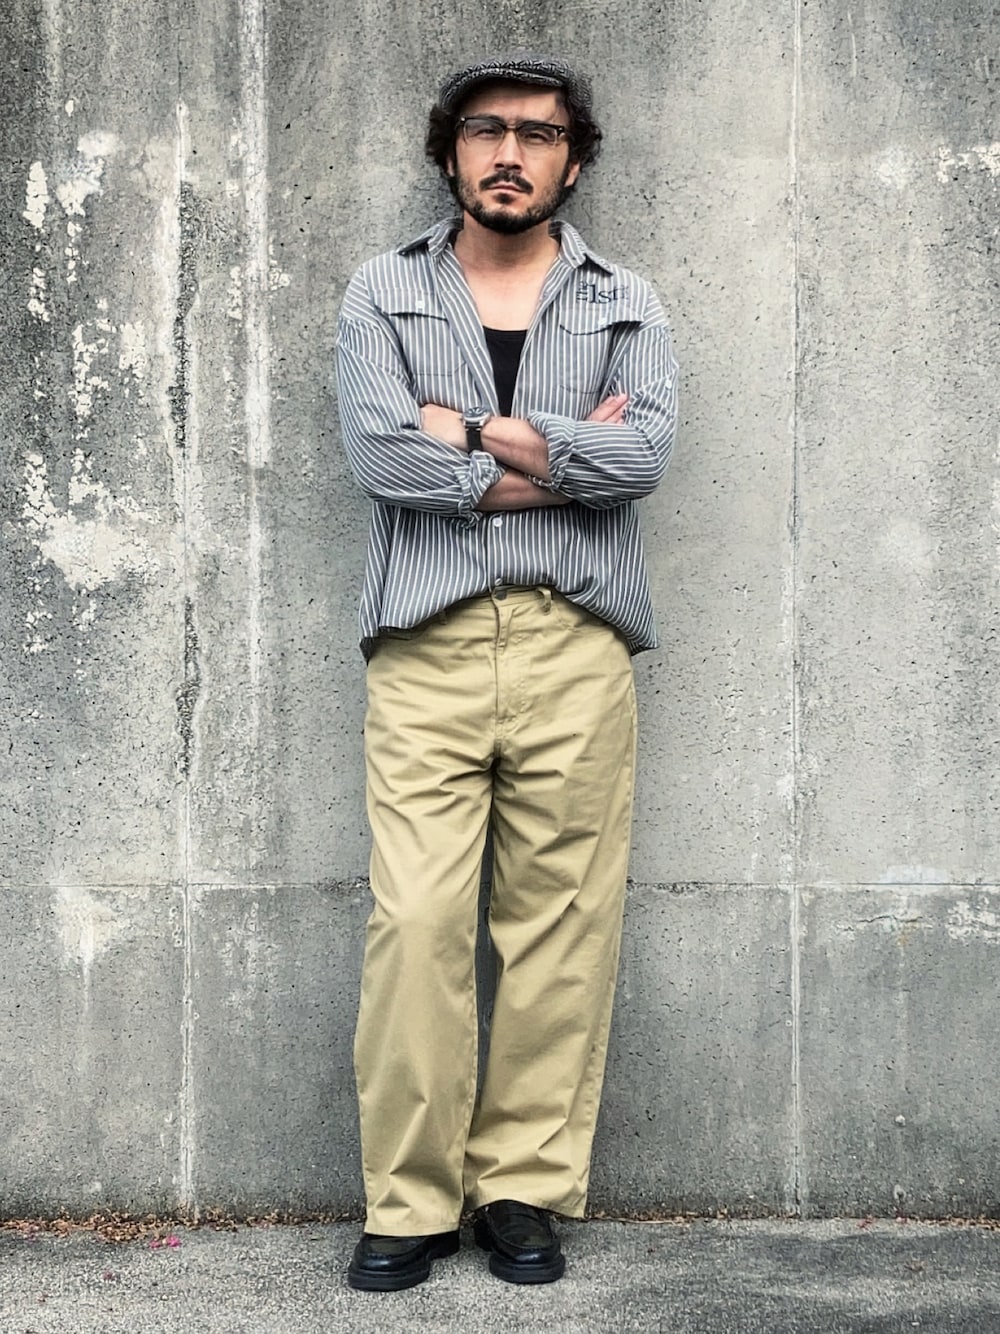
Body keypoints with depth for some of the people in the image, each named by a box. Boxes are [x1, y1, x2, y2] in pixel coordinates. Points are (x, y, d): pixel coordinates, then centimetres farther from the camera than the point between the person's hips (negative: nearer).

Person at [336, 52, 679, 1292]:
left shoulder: (625, 305, 14)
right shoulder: (384, 294, 13)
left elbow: (644, 452, -4)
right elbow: (376, 450, -5)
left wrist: (475, 431, -6)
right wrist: (560, 459, -4)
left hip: (575, 644, 1)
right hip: (427, 644, -1)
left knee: (561, 924, 0)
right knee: (415, 923, -8)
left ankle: (526, 1189, 11)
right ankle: (409, 1200, 3)